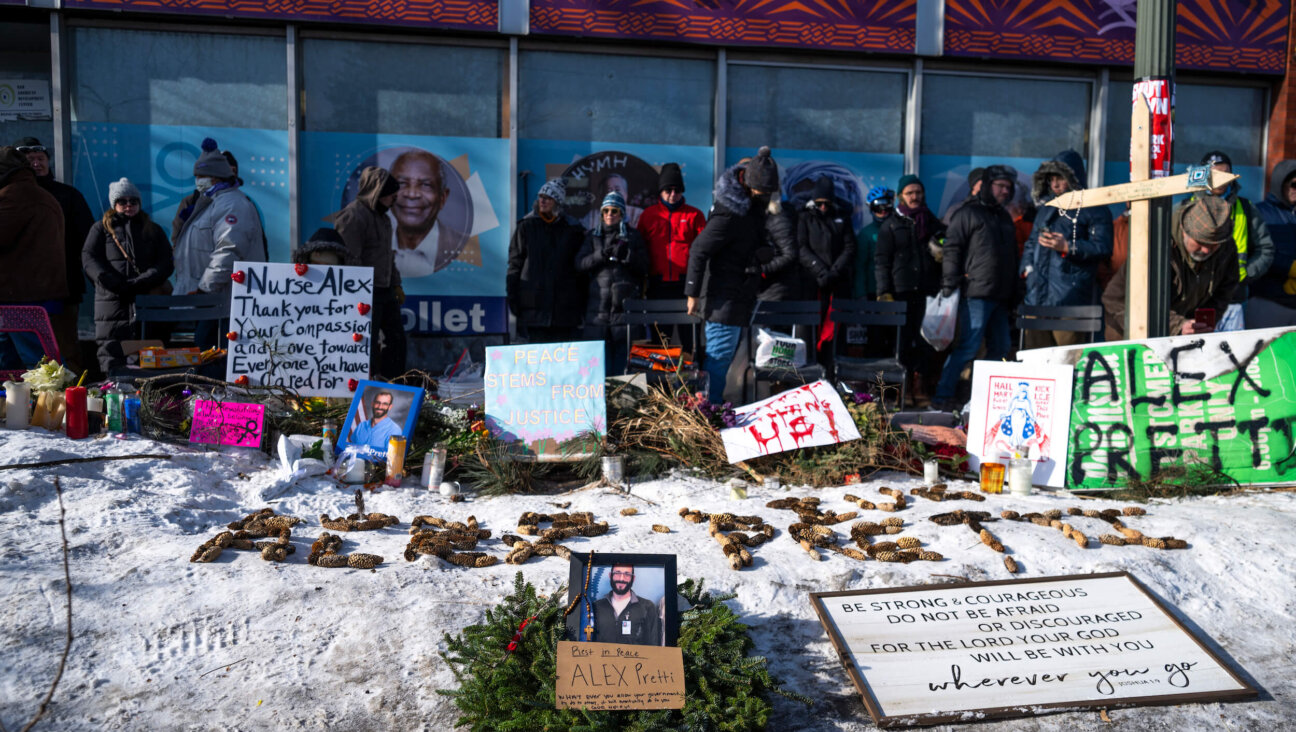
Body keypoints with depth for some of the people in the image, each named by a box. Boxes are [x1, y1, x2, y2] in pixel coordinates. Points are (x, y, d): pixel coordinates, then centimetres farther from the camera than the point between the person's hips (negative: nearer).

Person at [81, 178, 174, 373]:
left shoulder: (154, 230, 18)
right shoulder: (101, 228, 16)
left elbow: (166, 262, 5)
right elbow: (89, 258, 3)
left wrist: (138, 283, -12)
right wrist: (115, 283, -15)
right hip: (112, 300, 0)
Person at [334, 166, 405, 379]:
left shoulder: (380, 215, 17)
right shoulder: (353, 216, -14)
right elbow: (350, 259, -19)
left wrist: (396, 284, 22)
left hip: (385, 290, 10)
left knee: (396, 337, 13)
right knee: (367, 345, -4)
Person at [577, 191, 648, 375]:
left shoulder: (633, 236, 12)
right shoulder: (593, 236, 17)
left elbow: (643, 268, 5)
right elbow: (579, 264, 5)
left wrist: (626, 255, -12)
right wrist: (601, 255, -10)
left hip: (625, 303, -1)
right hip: (599, 303, 1)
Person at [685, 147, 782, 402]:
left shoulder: (752, 203, 6)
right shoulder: (730, 214, -23)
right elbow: (699, 251, -21)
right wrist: (693, 293, -19)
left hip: (740, 294, 10)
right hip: (725, 297, -10)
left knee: (725, 354, 16)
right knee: (719, 354, -8)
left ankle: (713, 403, 26)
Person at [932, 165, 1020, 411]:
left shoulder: (1005, 217, 22)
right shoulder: (968, 214, 0)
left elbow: (1013, 257, 26)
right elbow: (951, 249, -8)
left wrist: (1013, 294, 20)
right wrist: (950, 286, -16)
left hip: (1000, 296, 8)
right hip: (976, 294, -8)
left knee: (1000, 348, 8)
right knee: (968, 346, -12)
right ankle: (942, 396, -6)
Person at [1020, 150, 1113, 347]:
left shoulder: (1094, 209, 2)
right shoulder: (1046, 208, 24)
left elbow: (1103, 248, -7)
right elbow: (1031, 241, 31)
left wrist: (1067, 247, -18)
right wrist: (1027, 266, 13)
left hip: (1069, 299, -6)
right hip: (1037, 298, 6)